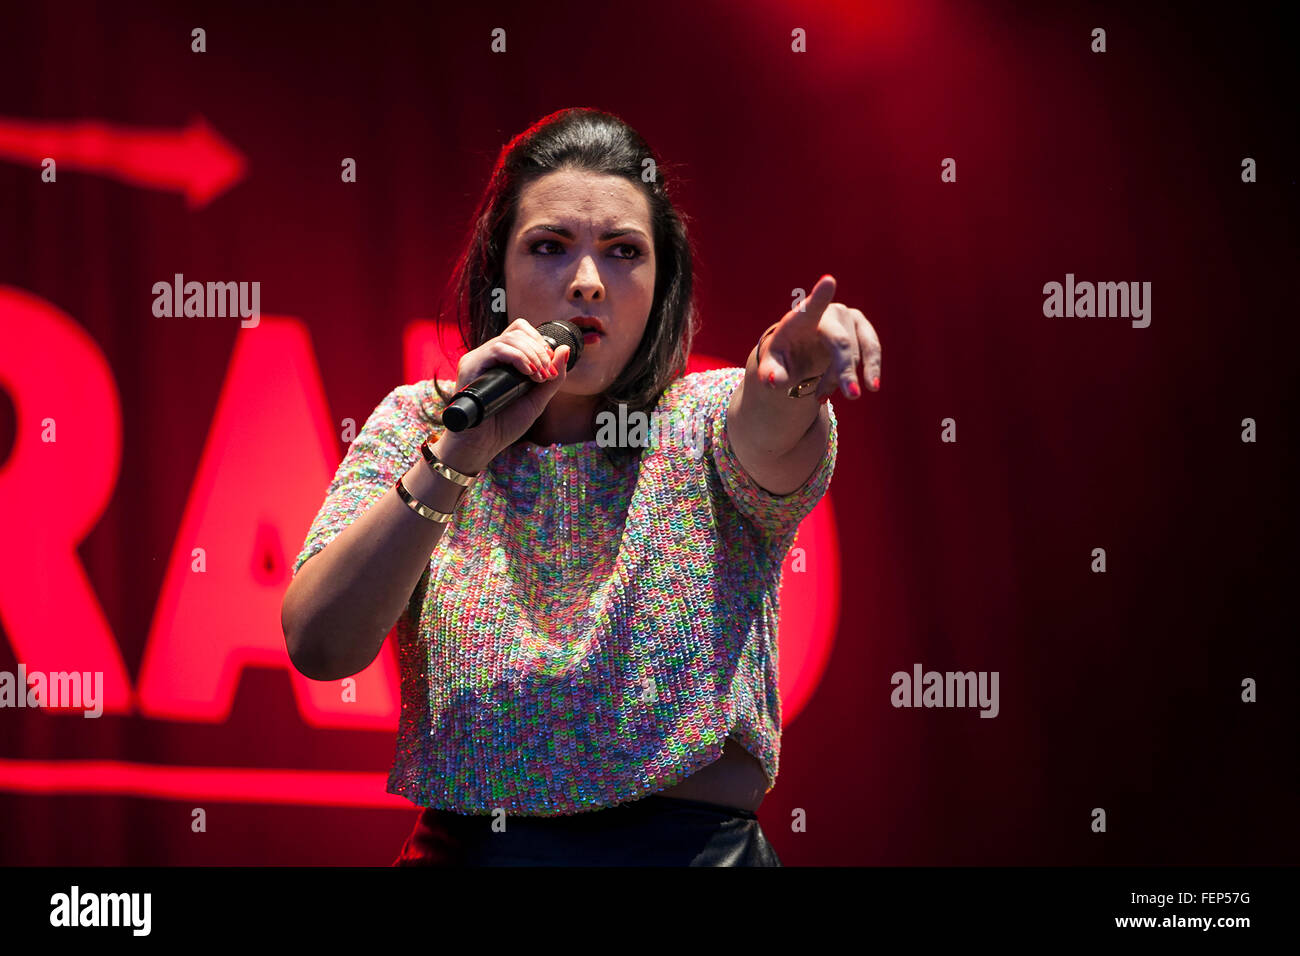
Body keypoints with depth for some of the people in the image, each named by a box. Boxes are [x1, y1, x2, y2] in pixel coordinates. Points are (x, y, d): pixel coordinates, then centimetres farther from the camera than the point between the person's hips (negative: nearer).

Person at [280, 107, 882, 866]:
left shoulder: (710, 420, 6)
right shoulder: (415, 426, 7)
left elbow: (773, 451, -17)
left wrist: (787, 385, -39)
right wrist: (458, 453, -15)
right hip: (472, 845, 0)